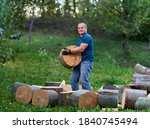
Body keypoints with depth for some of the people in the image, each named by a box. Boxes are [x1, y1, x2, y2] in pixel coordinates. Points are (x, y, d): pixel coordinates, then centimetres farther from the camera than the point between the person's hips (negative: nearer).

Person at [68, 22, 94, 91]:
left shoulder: (87, 37, -11)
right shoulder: (79, 38, 20)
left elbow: (81, 49, -19)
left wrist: (69, 50, -11)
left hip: (86, 61, -10)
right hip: (79, 61, 10)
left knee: (83, 80, -20)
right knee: (73, 80, 6)